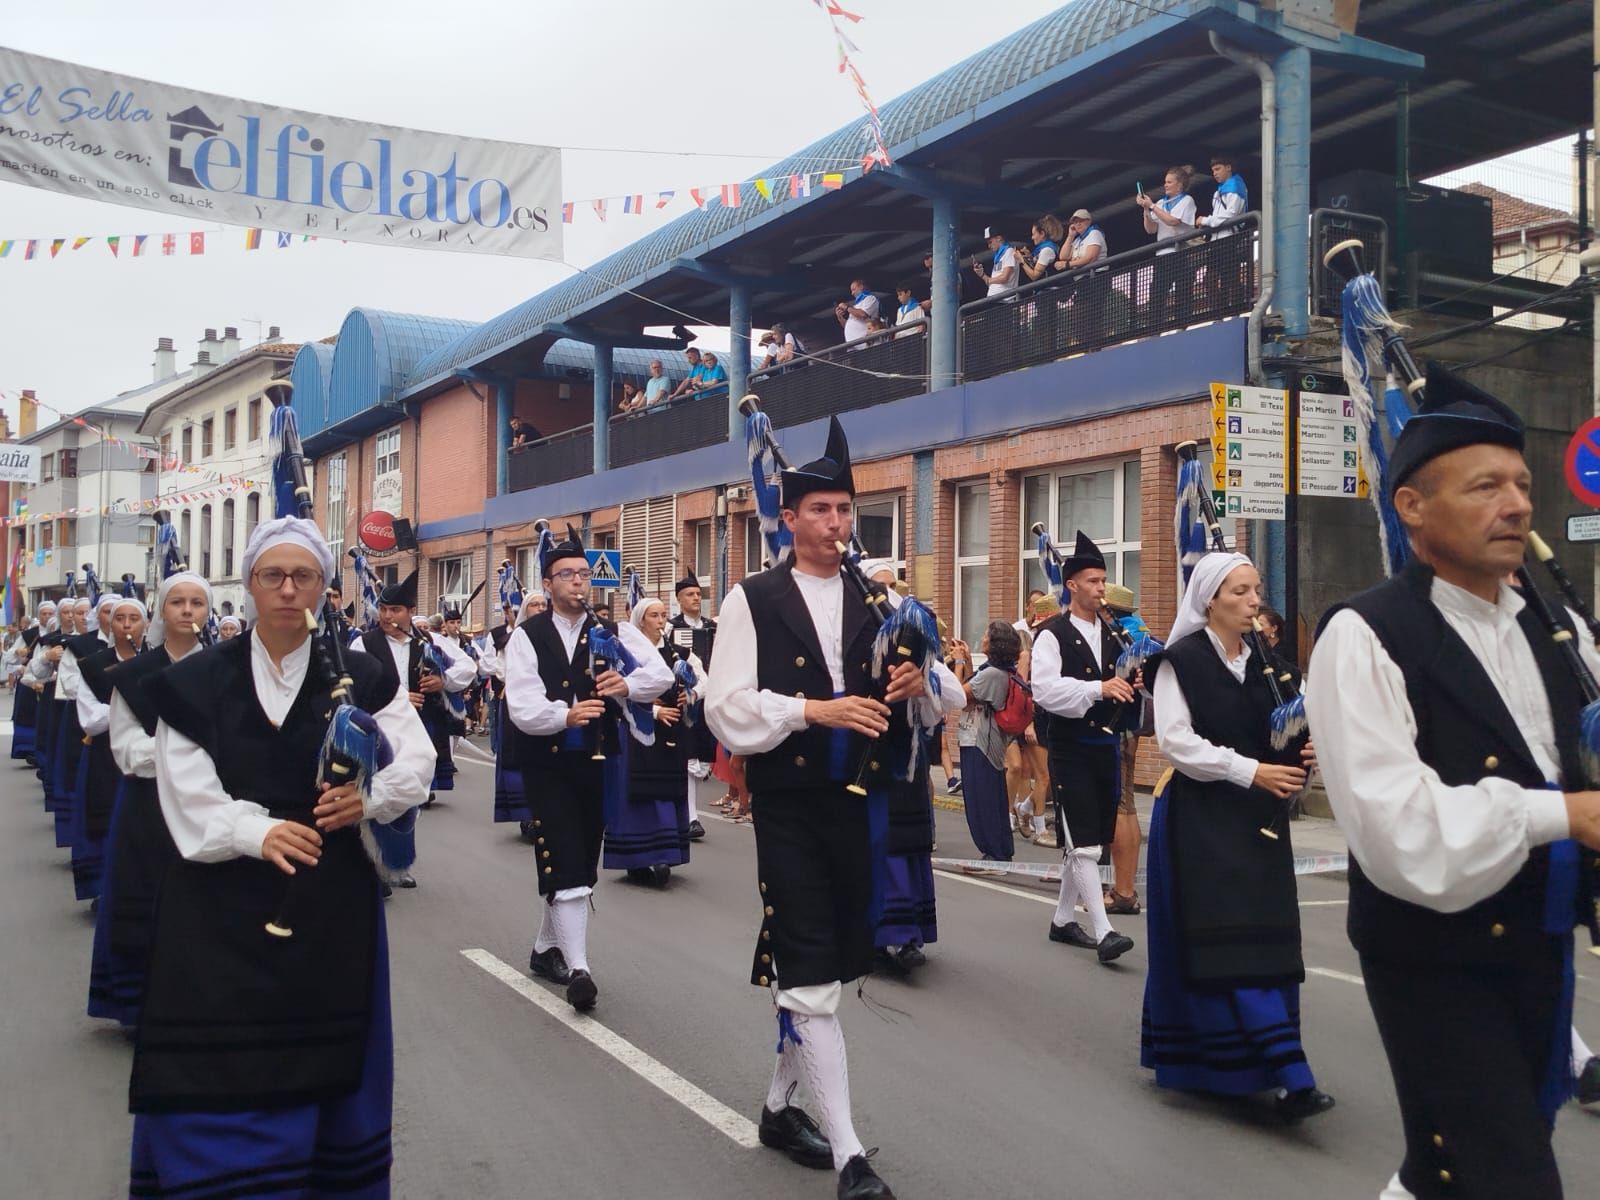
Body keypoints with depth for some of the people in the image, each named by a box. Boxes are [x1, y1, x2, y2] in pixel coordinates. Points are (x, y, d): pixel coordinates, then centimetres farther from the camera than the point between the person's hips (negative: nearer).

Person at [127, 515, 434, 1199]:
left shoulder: (361, 680, 3)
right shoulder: (197, 683, 1)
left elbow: (418, 764, -1)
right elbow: (188, 794, -8)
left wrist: (368, 797, -22)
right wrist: (256, 830, -25)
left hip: (333, 899, 1)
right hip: (224, 901, -1)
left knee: (324, 1070, 9)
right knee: (216, 1079, 0)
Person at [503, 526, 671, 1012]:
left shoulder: (613, 632, 4)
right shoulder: (527, 637, -4)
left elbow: (662, 674, -7)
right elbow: (522, 707, -16)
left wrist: (628, 685, -28)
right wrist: (566, 714, -35)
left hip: (596, 763, 4)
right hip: (547, 765, -4)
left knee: (582, 864, 14)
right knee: (565, 867, -11)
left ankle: (547, 948, 33)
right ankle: (577, 969, -9)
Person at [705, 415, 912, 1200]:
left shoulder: (873, 601, 8)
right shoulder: (752, 600, -4)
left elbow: (889, 702, 13)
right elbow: (729, 712, -11)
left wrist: (911, 689, -9)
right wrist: (814, 709, -22)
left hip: (858, 803, 5)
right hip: (789, 807, -5)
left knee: (827, 966, 15)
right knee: (811, 975, -5)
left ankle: (780, 1105, 34)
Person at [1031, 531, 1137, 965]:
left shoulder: (1112, 634, 13)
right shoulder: (1053, 635, -9)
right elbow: (1044, 689, -22)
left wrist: (1130, 686, 2)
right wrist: (1100, 688, -27)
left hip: (1106, 747, 8)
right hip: (1072, 750, -7)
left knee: (1089, 842, 14)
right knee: (1082, 844, -9)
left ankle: (1062, 919, 27)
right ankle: (1103, 932, -8)